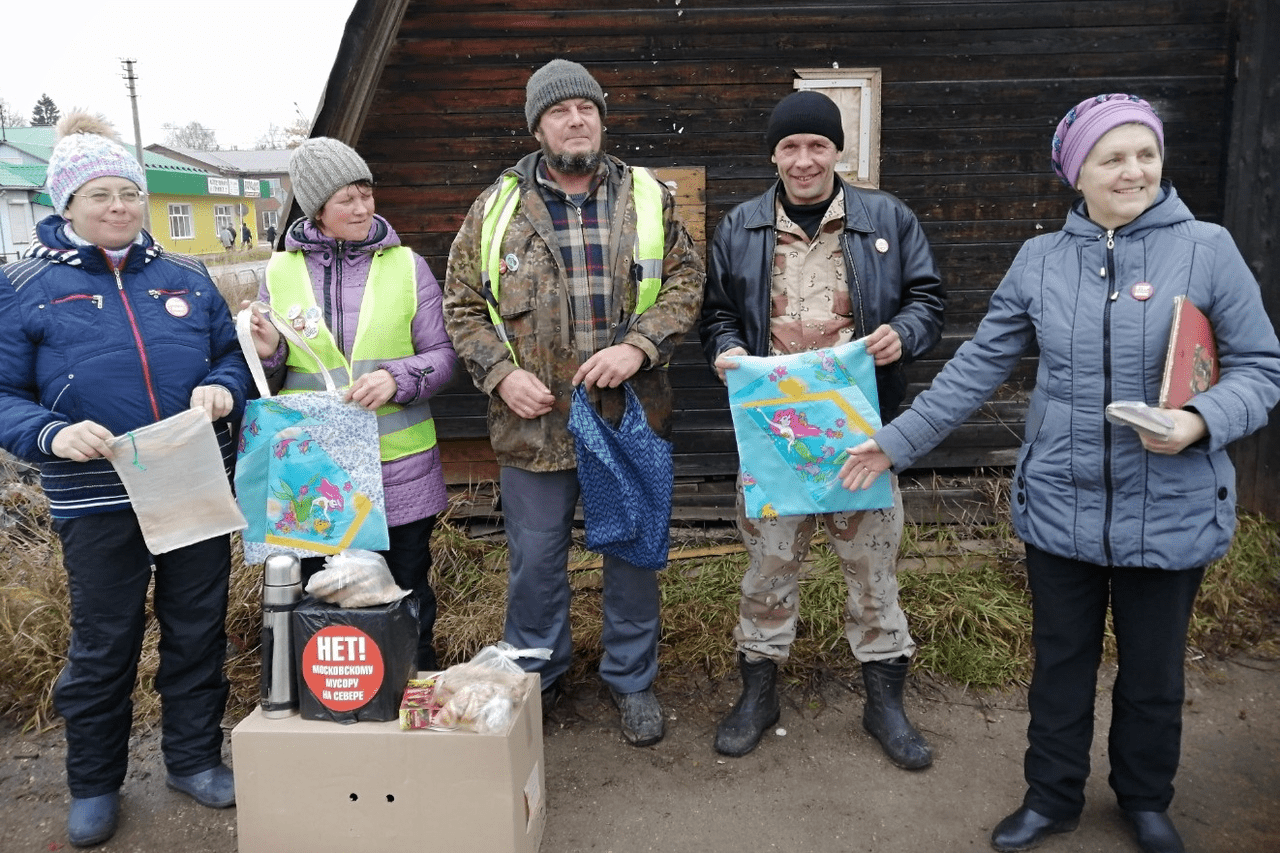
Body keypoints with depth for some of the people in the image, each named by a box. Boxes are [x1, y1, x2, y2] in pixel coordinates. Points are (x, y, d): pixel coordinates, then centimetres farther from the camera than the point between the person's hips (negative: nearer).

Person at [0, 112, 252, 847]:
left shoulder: (186, 276, 7)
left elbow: (235, 352, 12)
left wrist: (224, 388, -10)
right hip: (99, 501, -2)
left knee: (199, 630, 13)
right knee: (103, 645, 10)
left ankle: (195, 758, 32)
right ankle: (94, 784, 31)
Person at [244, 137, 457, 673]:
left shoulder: (406, 266, 3)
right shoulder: (280, 272, 5)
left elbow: (441, 355, 2)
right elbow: (271, 381, 11)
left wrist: (397, 378, -17)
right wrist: (269, 356, -11)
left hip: (400, 467, 0)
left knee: (408, 600, 12)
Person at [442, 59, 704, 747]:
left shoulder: (649, 199, 5)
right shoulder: (497, 207, 4)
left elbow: (686, 282, 2)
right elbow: (462, 306, 6)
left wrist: (638, 347, -14)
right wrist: (500, 374, -9)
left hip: (631, 415, 1)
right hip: (534, 420, 0)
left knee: (633, 553, 12)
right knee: (535, 560, 12)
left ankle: (631, 680, 33)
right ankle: (535, 678, 35)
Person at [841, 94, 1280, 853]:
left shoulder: (1206, 250, -7)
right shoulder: (1040, 259, 0)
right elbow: (978, 367, 2)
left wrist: (1202, 420, -23)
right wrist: (897, 442, -1)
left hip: (1170, 512, -1)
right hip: (1059, 506, 2)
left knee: (1154, 671, 16)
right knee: (1061, 663, 16)